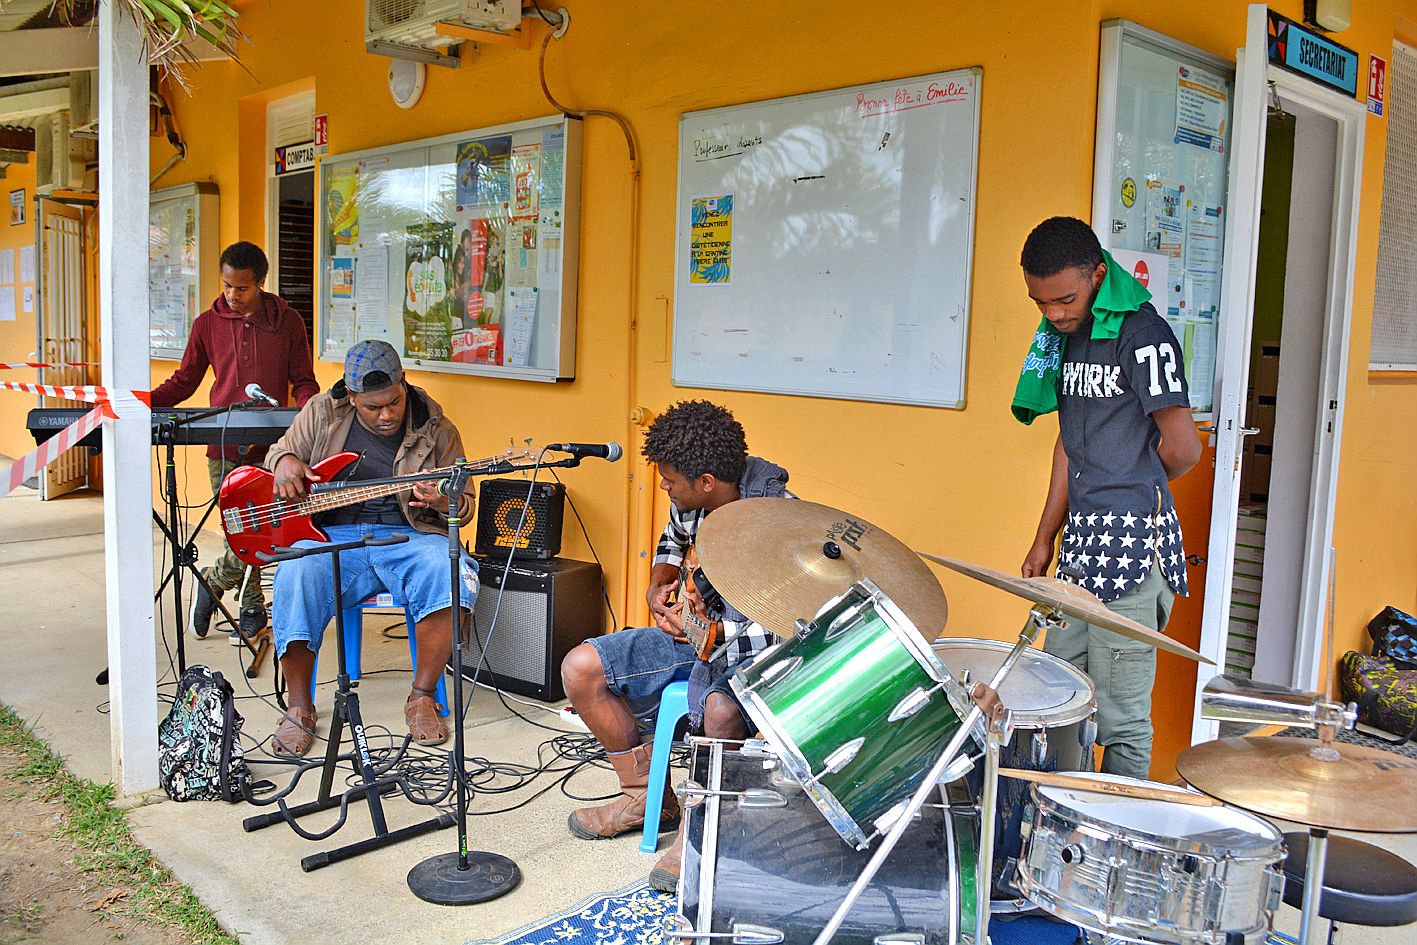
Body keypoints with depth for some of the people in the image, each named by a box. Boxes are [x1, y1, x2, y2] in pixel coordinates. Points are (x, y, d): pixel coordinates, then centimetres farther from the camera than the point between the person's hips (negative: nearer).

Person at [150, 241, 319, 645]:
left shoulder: (288, 322, 7)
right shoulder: (207, 324, 9)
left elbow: (303, 381, 10)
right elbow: (184, 382, 15)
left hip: (271, 446, -1)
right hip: (224, 448, 1)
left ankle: (213, 581, 20)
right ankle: (252, 610, 17)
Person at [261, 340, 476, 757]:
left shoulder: (436, 429, 2)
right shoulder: (321, 413, 6)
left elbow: (465, 503, 7)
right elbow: (279, 452, 20)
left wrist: (444, 502, -18)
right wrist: (284, 461, -6)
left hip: (407, 536, 0)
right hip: (332, 535, 1)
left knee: (448, 573, -32)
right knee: (296, 578, -31)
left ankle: (422, 697, -14)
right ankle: (300, 709, -13)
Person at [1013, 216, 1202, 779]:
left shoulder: (1142, 334, -12)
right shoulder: (1068, 337, 14)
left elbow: (1182, 449, -17)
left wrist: (1134, 489, 3)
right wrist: (1044, 540, 16)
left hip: (1131, 546, -9)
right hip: (1082, 542, 9)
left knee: (1120, 718, -1)